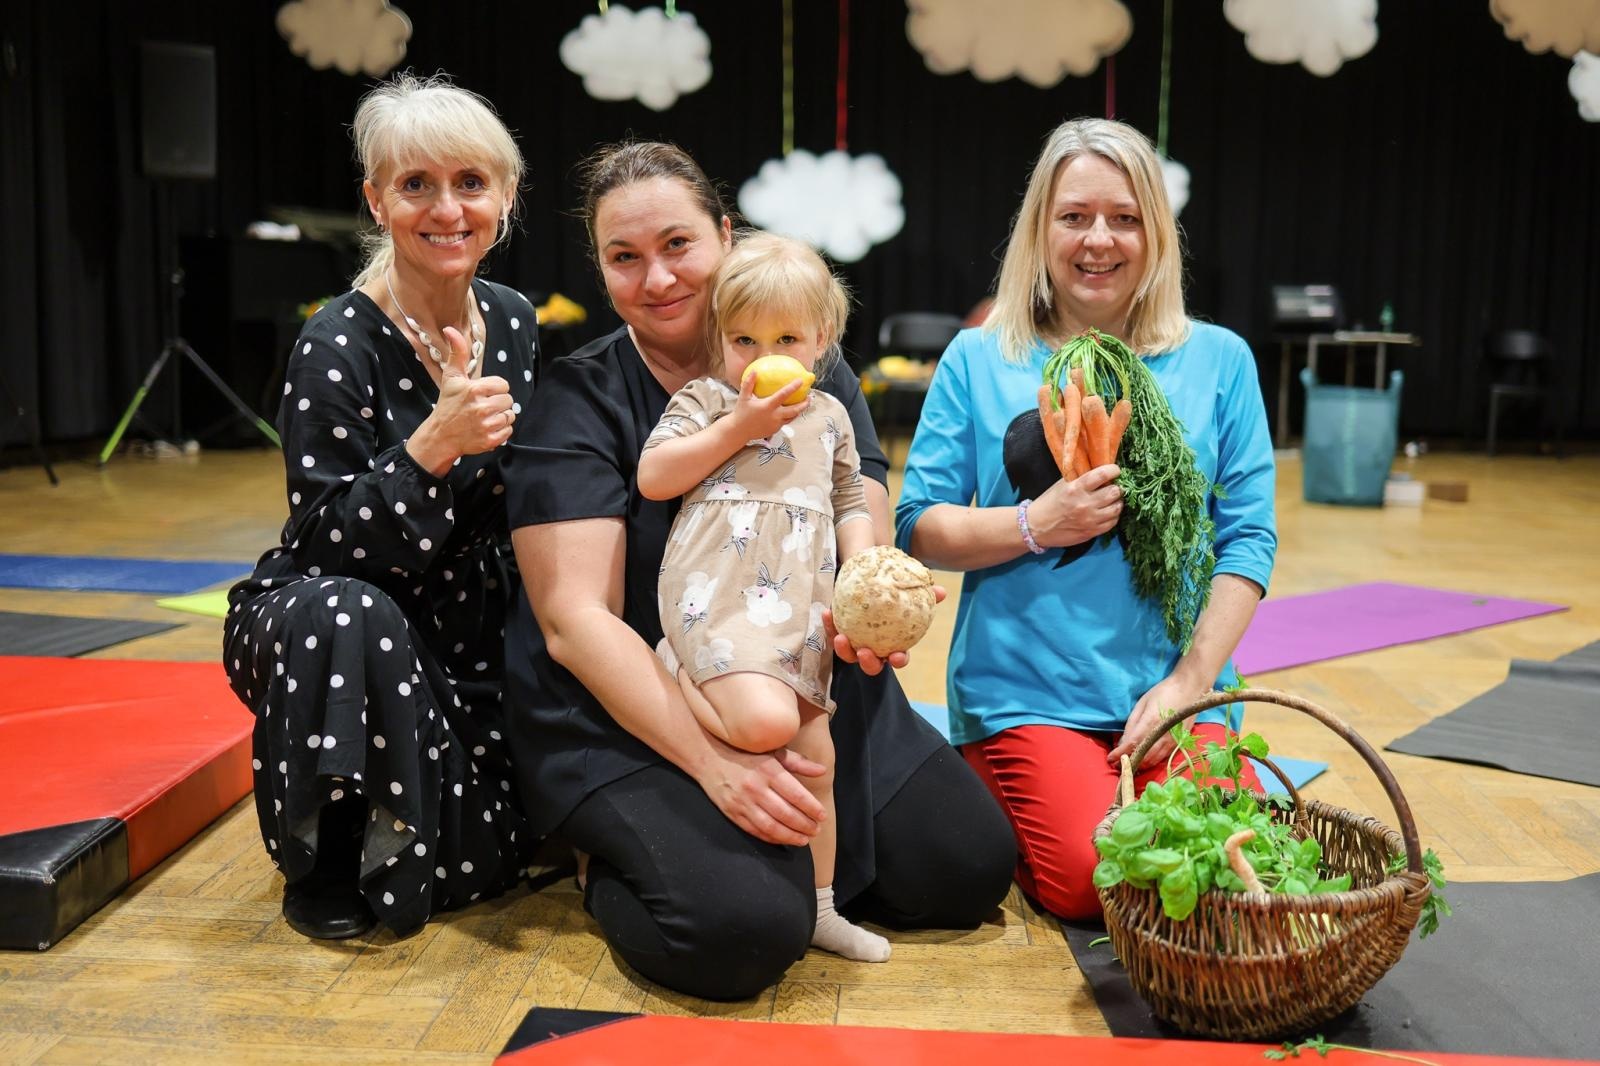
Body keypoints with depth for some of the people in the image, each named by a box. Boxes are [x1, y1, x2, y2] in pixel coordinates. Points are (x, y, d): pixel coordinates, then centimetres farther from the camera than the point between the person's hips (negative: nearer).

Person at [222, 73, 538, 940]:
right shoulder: (337, 348, -20)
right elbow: (331, 543, -24)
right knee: (351, 615, -40)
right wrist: (431, 447, -38)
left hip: (465, 629, 5)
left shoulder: (514, 323, -2)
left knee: (492, 853, -7)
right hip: (327, 626, -4)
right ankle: (321, 863, -14)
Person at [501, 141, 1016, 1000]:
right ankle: (616, 868, 6)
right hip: (629, 718, -4)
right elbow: (576, 621, -17)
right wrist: (713, 760, -28)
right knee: (742, 932, -27)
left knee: (971, 869, -5)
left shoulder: (814, 378, 3)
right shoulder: (576, 399, -9)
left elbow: (869, 543, -3)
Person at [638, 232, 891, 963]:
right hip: (718, 597, -6)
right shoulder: (705, 398, 3)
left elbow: (851, 505, 23)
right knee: (766, 722, -29)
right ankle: (670, 674, 1)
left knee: (815, 756, 8)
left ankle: (817, 905, 22)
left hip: (802, 612, 6)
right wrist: (739, 425, -11)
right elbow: (653, 478, -8)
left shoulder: (828, 415, 19)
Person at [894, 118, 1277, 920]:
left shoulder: (1218, 361, 7)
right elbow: (918, 529, 1)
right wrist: (1033, 527, -15)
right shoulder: (979, 362, 5)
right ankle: (989, 793, 11)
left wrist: (1188, 682, -8)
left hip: (1172, 689, 2)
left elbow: (1248, 538, 2)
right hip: (1028, 688, -2)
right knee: (1091, 881, -20)